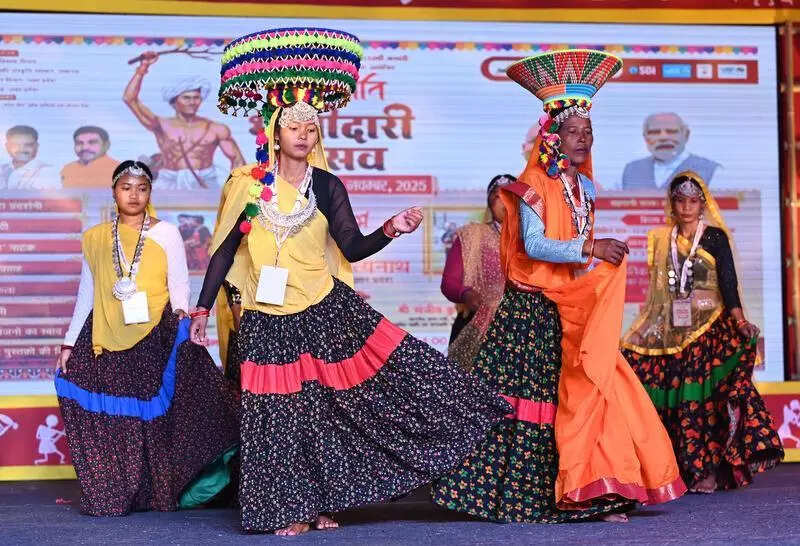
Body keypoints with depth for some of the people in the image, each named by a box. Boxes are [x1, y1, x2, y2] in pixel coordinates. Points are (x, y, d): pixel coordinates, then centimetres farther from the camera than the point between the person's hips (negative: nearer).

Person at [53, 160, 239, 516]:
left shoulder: (166, 233, 6)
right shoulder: (95, 238, 13)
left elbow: (179, 285, 2)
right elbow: (86, 294, 16)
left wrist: (180, 314, -18)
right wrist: (69, 343, 13)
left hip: (157, 337, -2)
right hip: (108, 340, 2)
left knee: (157, 414, -5)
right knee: (111, 417, -1)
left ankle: (159, 492, 5)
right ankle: (111, 496, 7)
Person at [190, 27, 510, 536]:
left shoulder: (327, 187, 3)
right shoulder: (247, 185, 1)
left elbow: (353, 248, 1)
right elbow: (224, 250, 6)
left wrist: (391, 229, -15)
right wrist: (203, 308, 4)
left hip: (325, 310, 1)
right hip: (268, 322, -1)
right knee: (281, 412, 1)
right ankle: (292, 509, 13)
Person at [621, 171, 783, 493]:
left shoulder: (714, 237, 2)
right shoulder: (662, 239, 13)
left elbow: (728, 281, -6)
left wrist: (740, 321, -19)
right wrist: (640, 332, 14)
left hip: (709, 326, -4)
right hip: (672, 330, 4)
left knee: (702, 396, -11)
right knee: (674, 399, -2)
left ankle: (708, 470, -8)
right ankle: (683, 470, 3)